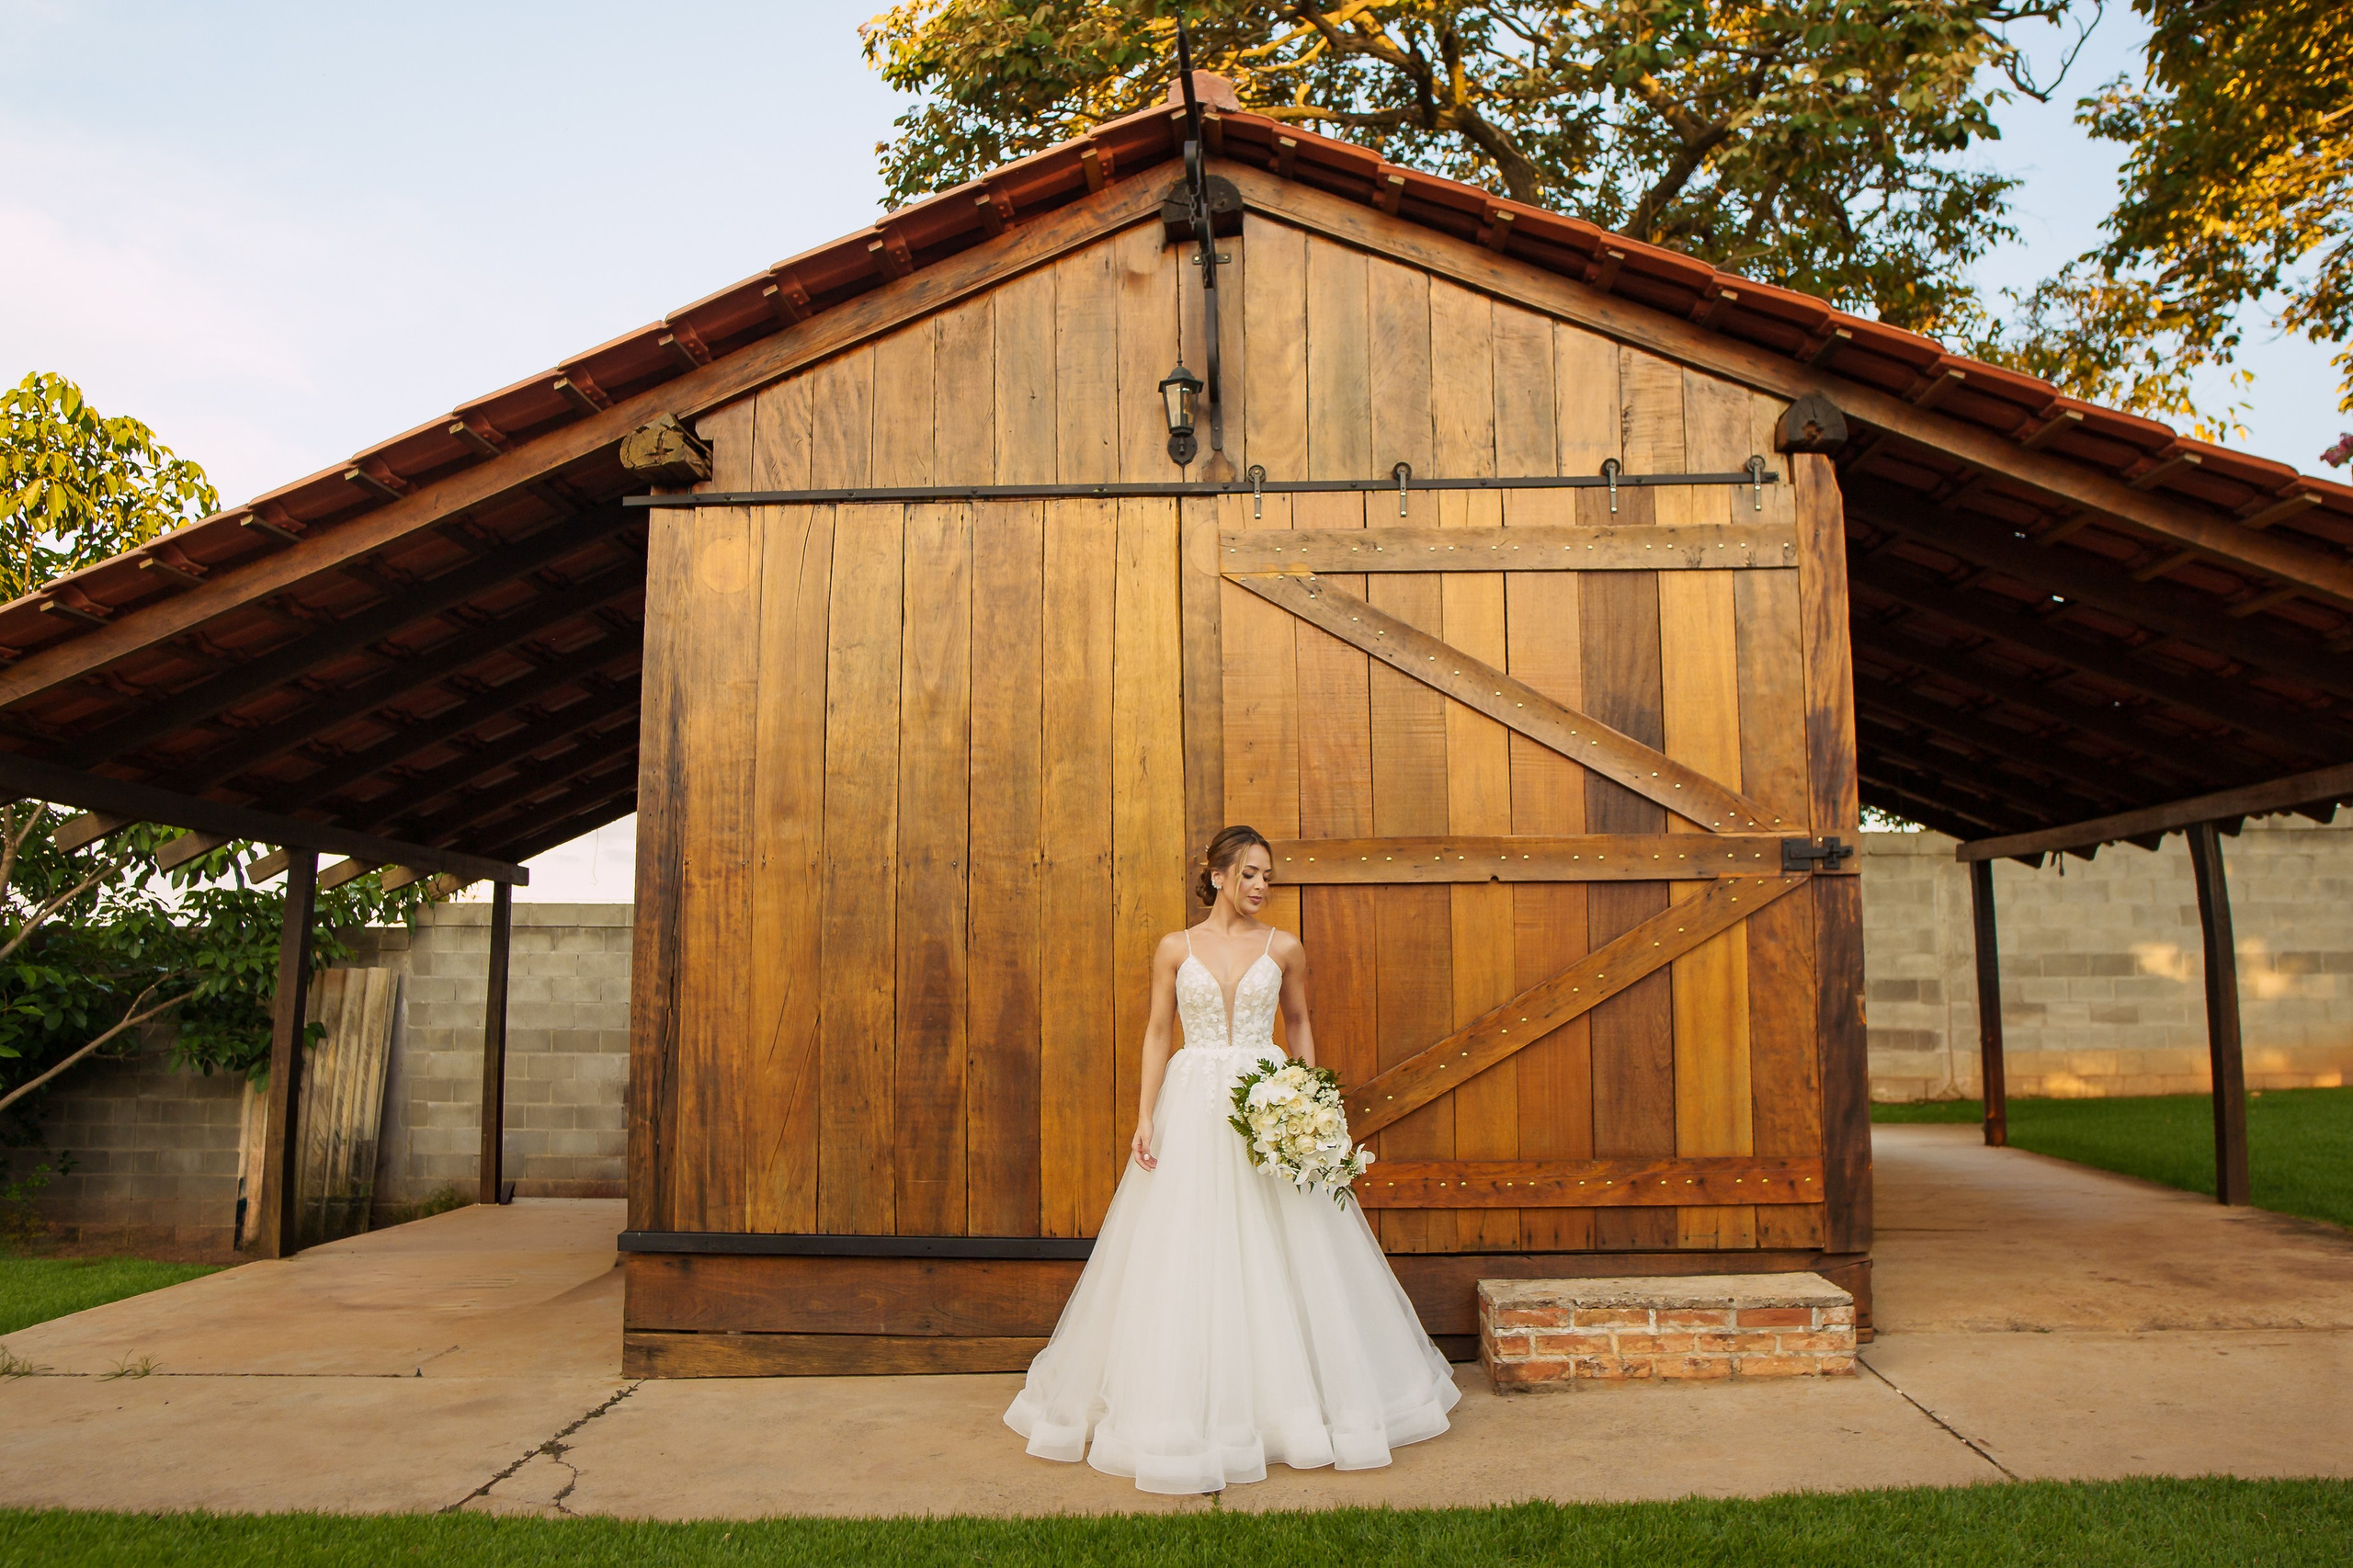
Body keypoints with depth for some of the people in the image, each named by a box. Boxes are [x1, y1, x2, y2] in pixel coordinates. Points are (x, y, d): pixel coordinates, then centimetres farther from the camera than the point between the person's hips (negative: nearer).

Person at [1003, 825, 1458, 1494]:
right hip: (1193, 1109, -1)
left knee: (1280, 1257, 4)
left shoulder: (1285, 949, 4)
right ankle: (1189, 1407, 14)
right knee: (1185, 1256, 1)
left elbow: (1299, 1024, 13)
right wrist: (1145, 1116, -4)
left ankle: (1290, 1403, 20)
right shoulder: (1175, 949, 2)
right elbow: (1157, 1032, 4)